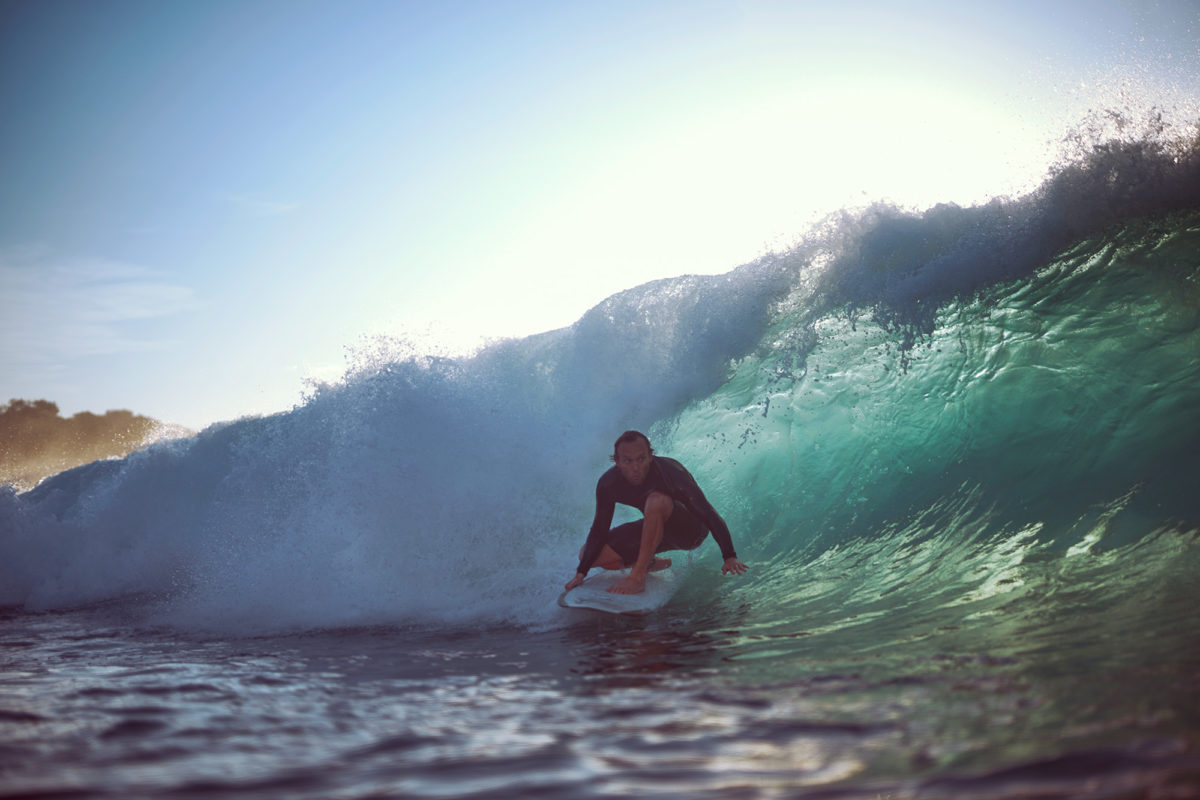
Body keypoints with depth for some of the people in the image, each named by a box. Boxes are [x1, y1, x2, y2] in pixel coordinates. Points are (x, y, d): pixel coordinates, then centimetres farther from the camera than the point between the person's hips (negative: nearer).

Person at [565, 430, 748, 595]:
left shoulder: (669, 472, -31)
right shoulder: (608, 484, -17)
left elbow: (708, 514, -32)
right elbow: (599, 530, -7)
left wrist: (729, 556, -41)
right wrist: (581, 572, -14)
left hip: (691, 529, -5)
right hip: (654, 528, 6)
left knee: (656, 500, -38)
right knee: (587, 554, -6)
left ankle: (638, 576, -29)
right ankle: (651, 563, 12)